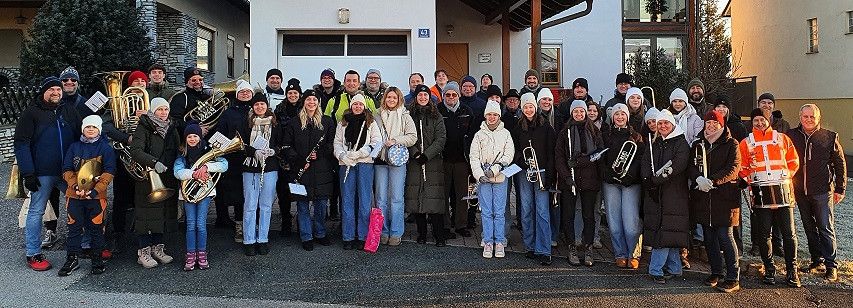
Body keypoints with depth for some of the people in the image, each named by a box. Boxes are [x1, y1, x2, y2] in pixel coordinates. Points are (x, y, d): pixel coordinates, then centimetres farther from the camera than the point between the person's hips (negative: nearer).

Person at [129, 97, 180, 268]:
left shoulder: (172, 128, 12)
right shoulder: (143, 128, -6)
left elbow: (177, 152, 16)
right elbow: (135, 151, -19)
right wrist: (154, 162, -31)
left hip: (168, 179, 5)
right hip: (148, 178, -5)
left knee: (164, 212, 10)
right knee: (146, 213, -2)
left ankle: (157, 248, 22)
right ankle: (143, 252, 7)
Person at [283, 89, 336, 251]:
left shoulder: (327, 121, 8)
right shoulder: (294, 122, 4)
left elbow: (332, 144, 5)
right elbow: (287, 146, 2)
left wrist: (319, 154, -11)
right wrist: (299, 161, -11)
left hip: (322, 170, 1)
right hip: (301, 170, -1)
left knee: (321, 203, 8)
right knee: (303, 204, 3)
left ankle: (320, 233, 24)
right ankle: (306, 237, 14)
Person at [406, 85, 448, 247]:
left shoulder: (436, 116, 8)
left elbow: (441, 139, 0)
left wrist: (426, 155, -10)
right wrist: (415, 153, -11)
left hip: (433, 161, -1)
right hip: (414, 161, 1)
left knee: (435, 198, -7)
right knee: (416, 197, 0)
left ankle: (439, 236, -2)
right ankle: (421, 233, 11)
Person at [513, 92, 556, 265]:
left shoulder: (545, 127, 2)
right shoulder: (518, 128, 11)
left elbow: (551, 152, -2)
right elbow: (514, 149, 12)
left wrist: (550, 175, -9)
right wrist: (523, 160, -9)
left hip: (541, 172, -3)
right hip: (524, 173, 3)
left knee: (542, 212, -8)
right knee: (526, 210, 6)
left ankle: (543, 251, -7)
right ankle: (530, 247, 16)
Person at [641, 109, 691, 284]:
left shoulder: (681, 144, 0)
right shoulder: (653, 144, 17)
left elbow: (677, 166, -15)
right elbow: (645, 164, 6)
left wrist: (656, 179, -21)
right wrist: (649, 180, -13)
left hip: (674, 193, -5)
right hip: (655, 194, 5)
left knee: (667, 230, -8)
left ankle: (656, 270, -3)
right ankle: (674, 268, 18)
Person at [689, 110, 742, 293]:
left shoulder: (731, 144, 2)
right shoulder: (697, 145, 15)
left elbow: (733, 168, -9)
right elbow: (691, 166, 5)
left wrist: (713, 181, -20)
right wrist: (698, 178, -16)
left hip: (724, 196, -4)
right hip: (702, 196, 5)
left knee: (725, 236, -7)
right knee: (709, 237, 10)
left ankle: (733, 278, -1)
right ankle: (716, 272, 22)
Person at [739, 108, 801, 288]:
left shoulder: (782, 139, 9)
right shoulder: (746, 143, 8)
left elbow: (794, 162, 11)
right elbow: (742, 168, 10)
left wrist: (785, 177, 0)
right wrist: (749, 180, -4)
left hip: (783, 190, 0)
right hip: (760, 192, 0)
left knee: (789, 233, 0)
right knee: (763, 235, 3)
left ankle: (792, 271, 10)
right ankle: (769, 270, 16)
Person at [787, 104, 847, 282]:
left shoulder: (829, 137, -1)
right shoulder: (791, 136, 3)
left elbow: (840, 164, 2)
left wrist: (840, 189, 0)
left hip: (823, 190, -3)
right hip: (800, 191, 3)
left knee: (826, 228, -1)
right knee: (809, 227, 12)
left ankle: (831, 265, 5)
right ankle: (816, 259, 23)